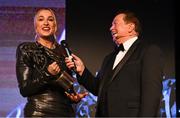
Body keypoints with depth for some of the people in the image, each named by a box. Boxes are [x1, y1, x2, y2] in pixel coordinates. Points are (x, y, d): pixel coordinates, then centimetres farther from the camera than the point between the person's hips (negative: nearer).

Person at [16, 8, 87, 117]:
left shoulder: (63, 51, 9)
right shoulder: (26, 49, -2)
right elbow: (24, 89, -8)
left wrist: (74, 97, -5)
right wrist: (47, 74, -22)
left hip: (66, 111, 4)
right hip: (39, 112, -4)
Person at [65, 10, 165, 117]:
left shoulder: (150, 51, -1)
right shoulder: (110, 58, 23)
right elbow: (99, 89, 20)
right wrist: (82, 70, 7)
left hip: (131, 114, -7)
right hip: (104, 114, 7)